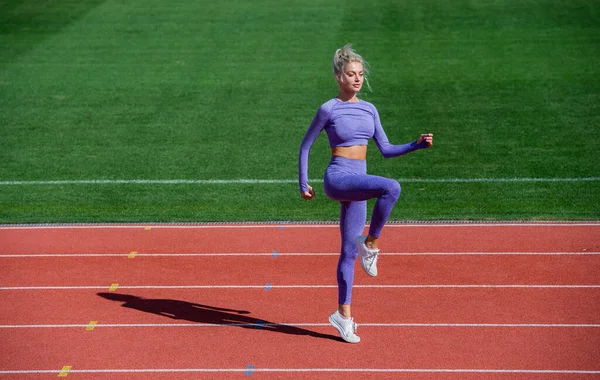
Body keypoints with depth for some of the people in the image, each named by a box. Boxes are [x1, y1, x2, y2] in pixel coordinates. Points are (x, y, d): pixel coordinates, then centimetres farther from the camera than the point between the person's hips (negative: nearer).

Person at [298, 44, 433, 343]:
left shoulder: (369, 110, 11)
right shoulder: (329, 109, -5)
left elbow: (386, 150, 12)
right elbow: (305, 146, 3)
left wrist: (417, 145, -1)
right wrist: (303, 184, 2)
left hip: (357, 184, 6)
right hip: (338, 179, -6)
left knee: (349, 251, 8)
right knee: (391, 188, -31)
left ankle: (343, 314, 16)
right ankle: (370, 244, -14)